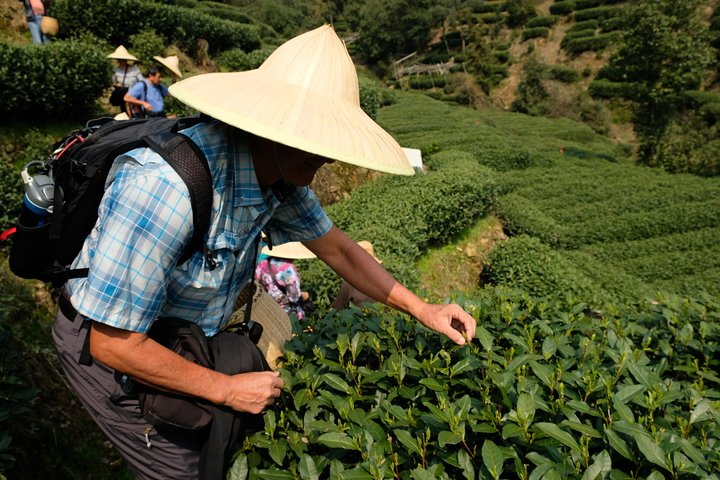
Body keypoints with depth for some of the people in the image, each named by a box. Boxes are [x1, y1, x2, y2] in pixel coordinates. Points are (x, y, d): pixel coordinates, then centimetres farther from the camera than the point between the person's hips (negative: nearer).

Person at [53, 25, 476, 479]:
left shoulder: (280, 176, -15)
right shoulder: (164, 185, -39)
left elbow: (339, 249, -2)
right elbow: (113, 342, -31)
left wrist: (423, 310, -6)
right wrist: (227, 389, -22)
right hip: (110, 345, -6)